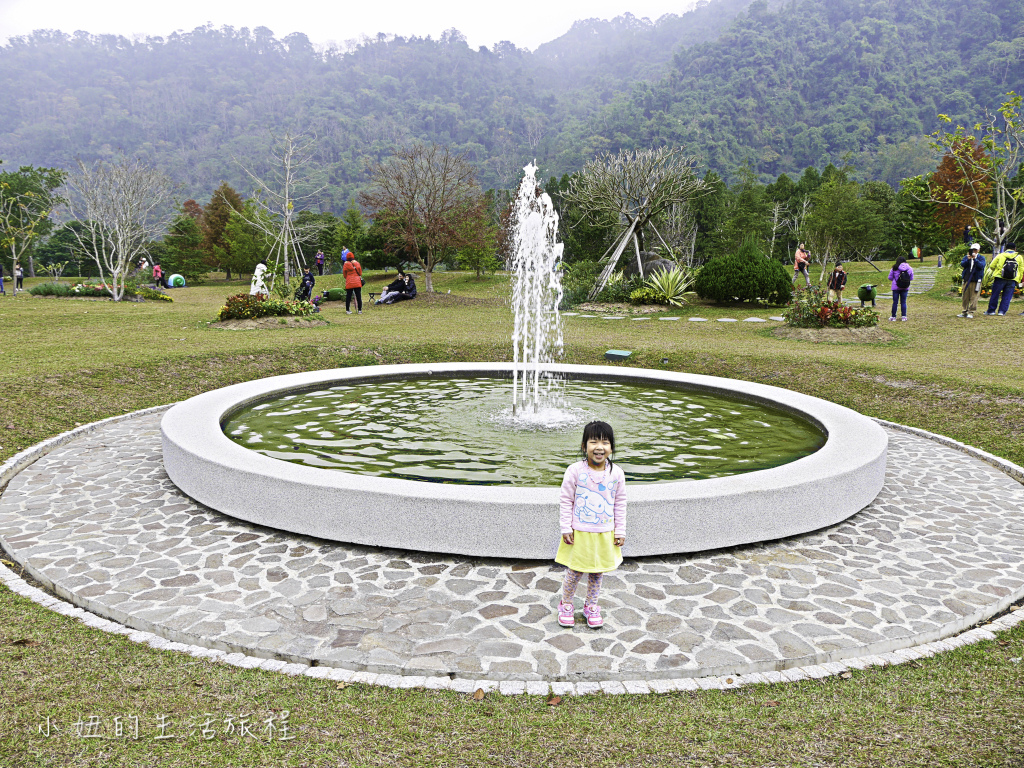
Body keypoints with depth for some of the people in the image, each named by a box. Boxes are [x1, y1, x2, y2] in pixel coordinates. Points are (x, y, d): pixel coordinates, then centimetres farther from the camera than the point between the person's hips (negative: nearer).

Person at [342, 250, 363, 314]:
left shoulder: (346, 264, -4)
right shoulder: (357, 263, 3)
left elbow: (344, 273, 5)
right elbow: (360, 273, 12)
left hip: (349, 283, -1)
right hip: (357, 283, 1)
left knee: (348, 296, 3)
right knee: (358, 296, 4)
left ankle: (347, 310, 4)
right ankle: (360, 310, 4)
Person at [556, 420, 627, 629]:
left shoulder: (616, 473, -5)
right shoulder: (575, 471, -13)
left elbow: (620, 504, 5)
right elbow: (565, 500, -6)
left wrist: (620, 530, 6)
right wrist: (566, 528, -7)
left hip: (605, 534, 2)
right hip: (579, 533, -2)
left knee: (597, 573, 15)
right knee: (574, 572, 7)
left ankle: (591, 606, 36)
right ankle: (566, 604, 31)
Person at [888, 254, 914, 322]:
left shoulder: (894, 268, -11)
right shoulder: (909, 268, -4)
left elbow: (890, 277, -3)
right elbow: (911, 278, 5)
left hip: (896, 287, -2)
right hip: (905, 288, 2)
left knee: (895, 302, 5)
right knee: (903, 302, 10)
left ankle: (893, 317, 9)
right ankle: (904, 316, 10)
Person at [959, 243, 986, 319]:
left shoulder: (981, 258, 6)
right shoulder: (966, 257, 13)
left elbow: (981, 265, -12)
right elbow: (962, 264, -3)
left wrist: (975, 259, -21)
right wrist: (968, 259, -19)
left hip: (976, 280, -3)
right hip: (967, 280, 3)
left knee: (973, 297, -6)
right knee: (965, 297, 7)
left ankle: (971, 312, -3)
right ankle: (965, 312, 14)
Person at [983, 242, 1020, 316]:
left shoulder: (1000, 255, 4)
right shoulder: (1019, 257, 10)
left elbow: (991, 266, 3)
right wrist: (1018, 281, 15)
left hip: (1000, 278, -1)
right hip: (1012, 280, 1)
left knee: (995, 295, 6)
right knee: (1007, 296, 6)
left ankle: (991, 310, 9)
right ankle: (1002, 311, 2)